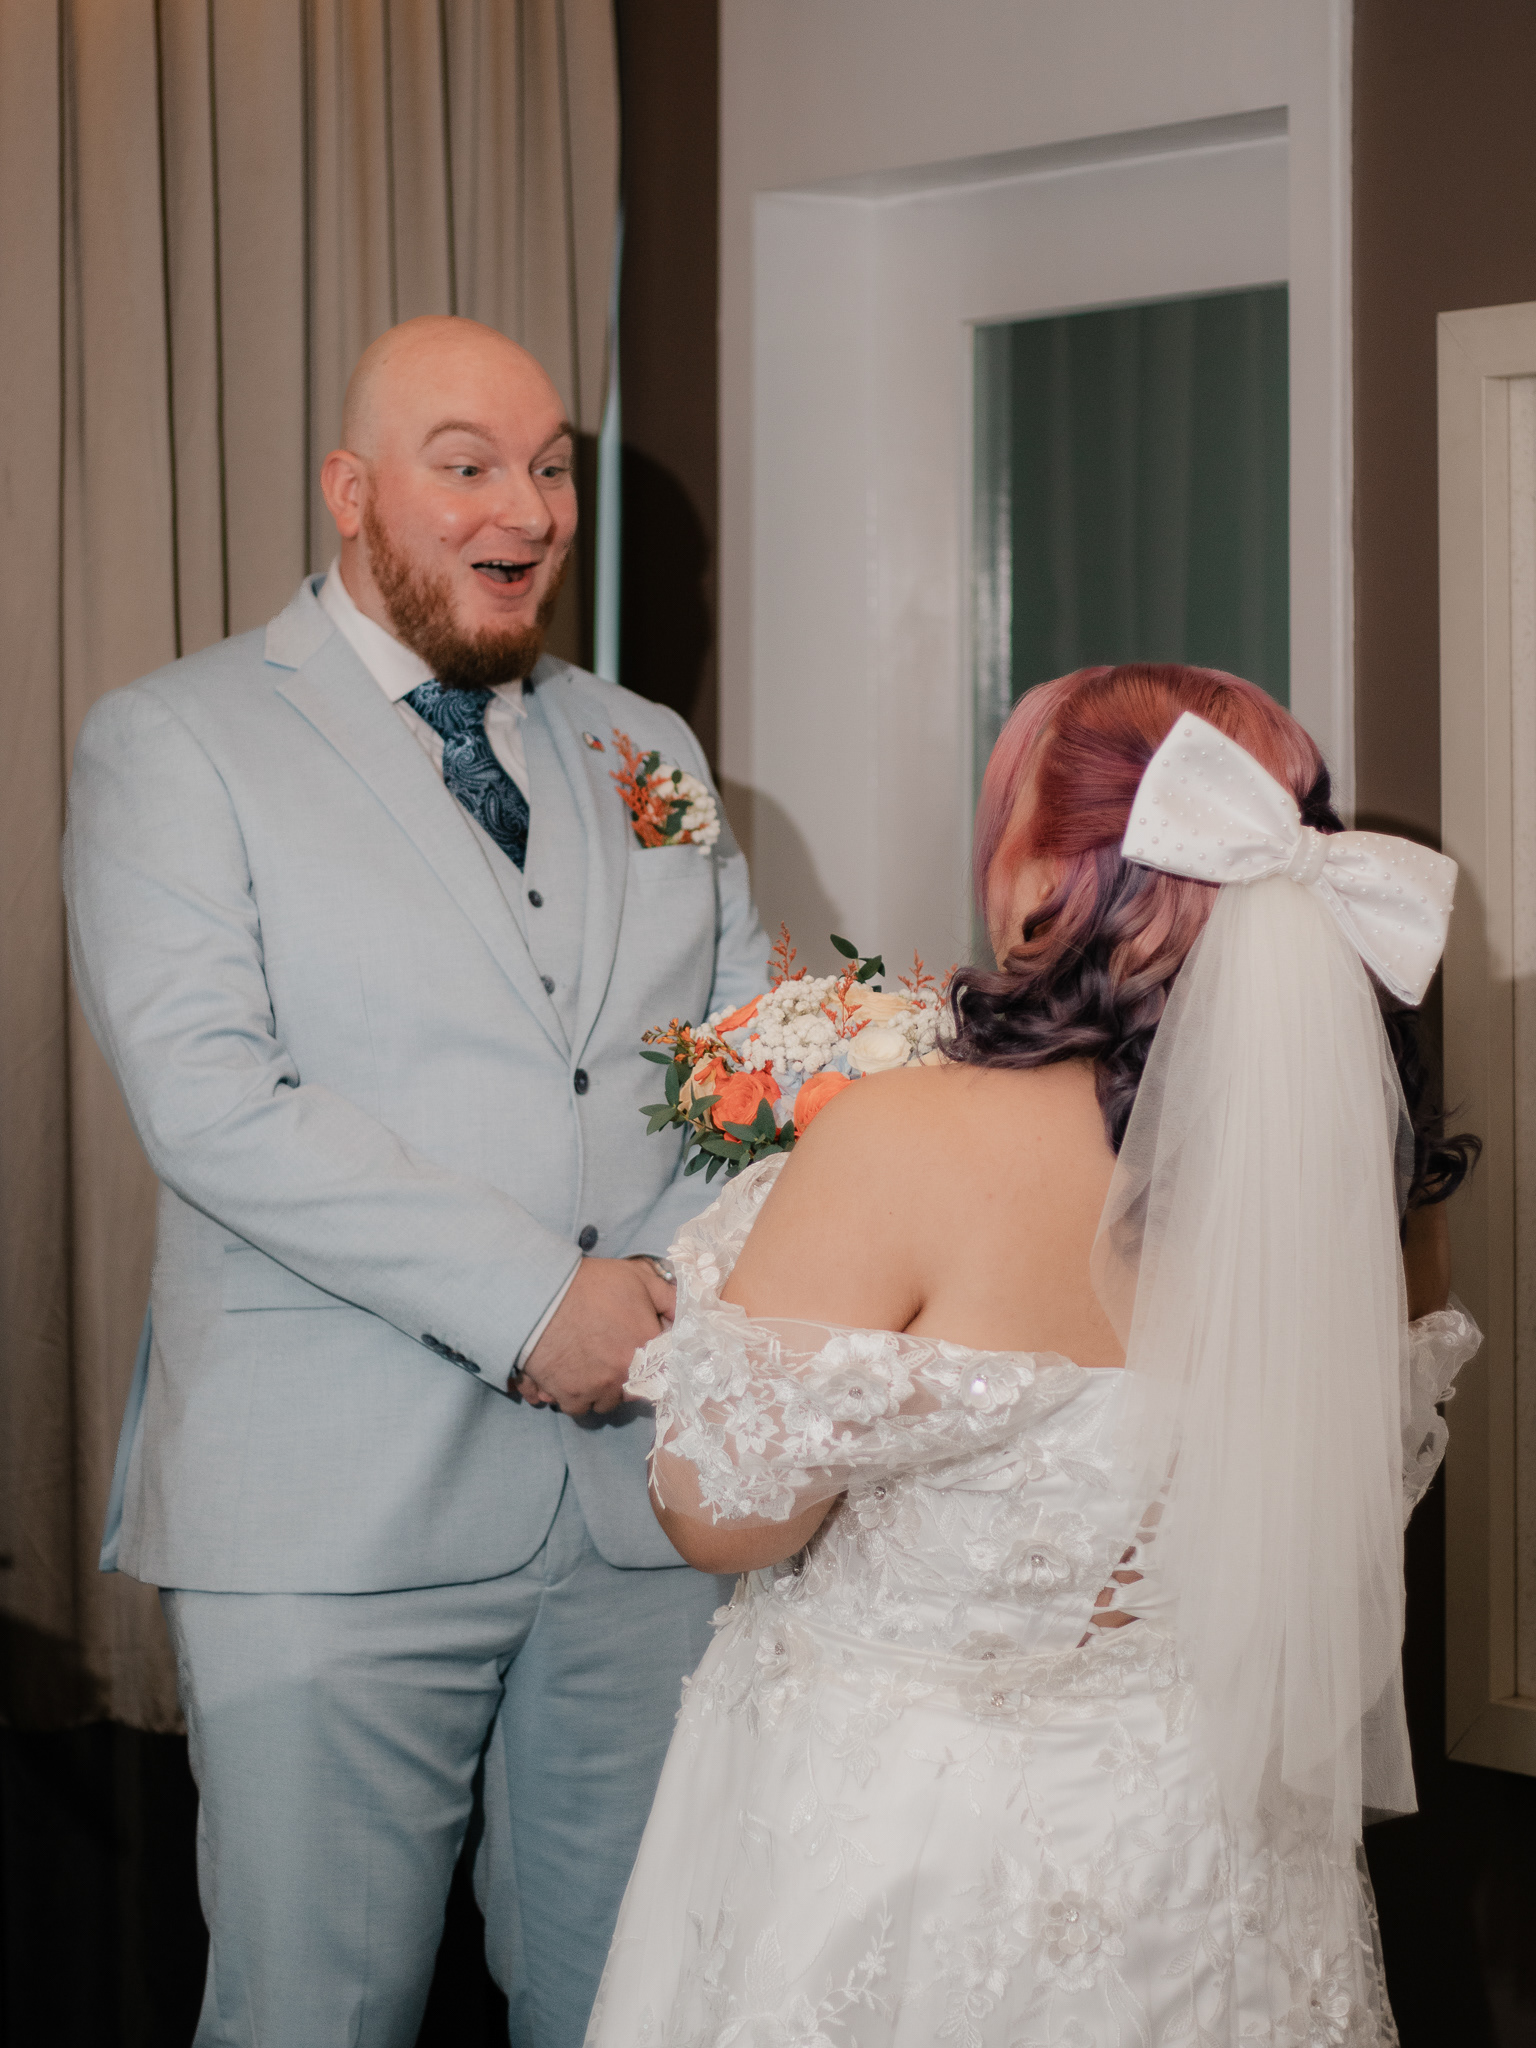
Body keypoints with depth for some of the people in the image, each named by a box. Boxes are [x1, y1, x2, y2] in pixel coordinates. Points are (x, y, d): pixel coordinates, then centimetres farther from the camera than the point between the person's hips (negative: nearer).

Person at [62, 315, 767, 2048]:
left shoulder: (647, 752, 17)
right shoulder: (172, 743, 0)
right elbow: (204, 1094, -13)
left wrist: (678, 1289, -10)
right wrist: (528, 1297, -17)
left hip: (649, 1472, 5)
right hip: (338, 1515, -4)